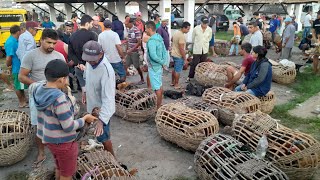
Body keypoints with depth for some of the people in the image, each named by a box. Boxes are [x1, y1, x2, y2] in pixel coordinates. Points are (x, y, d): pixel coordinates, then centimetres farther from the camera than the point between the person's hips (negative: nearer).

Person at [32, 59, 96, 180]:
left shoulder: (38, 89, -8)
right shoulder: (59, 98, -32)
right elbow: (69, 127, -26)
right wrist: (85, 119, -11)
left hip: (48, 138, 8)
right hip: (63, 142, -8)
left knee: (59, 169, 30)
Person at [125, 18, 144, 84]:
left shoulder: (136, 30, -17)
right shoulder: (128, 30, 6)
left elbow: (139, 42, -19)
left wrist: (131, 50, -21)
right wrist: (127, 49, 13)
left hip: (135, 52, -7)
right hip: (129, 52, 7)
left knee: (137, 67, 4)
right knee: (125, 65, 5)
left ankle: (142, 79, 21)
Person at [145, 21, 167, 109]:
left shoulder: (151, 41, -22)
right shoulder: (159, 38, 6)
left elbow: (153, 56, -29)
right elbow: (164, 52, 9)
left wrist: (162, 62, -15)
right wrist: (163, 62, 4)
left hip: (154, 67, -9)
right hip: (159, 66, 9)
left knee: (157, 88, 0)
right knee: (160, 86, 18)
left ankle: (158, 108, 11)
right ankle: (160, 105, 31)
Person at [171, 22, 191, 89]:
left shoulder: (176, 32, 4)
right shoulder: (181, 36, -25)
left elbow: (172, 39, 25)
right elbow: (181, 49, -26)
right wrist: (185, 59, -21)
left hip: (174, 54, 9)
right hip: (179, 56, -9)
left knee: (175, 69, 21)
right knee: (178, 71, 3)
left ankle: (172, 82, 33)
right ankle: (176, 85, 14)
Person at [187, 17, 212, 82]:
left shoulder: (210, 29, -4)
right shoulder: (196, 28, -11)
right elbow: (193, 38, 5)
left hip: (205, 50, 3)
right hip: (197, 49, -3)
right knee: (194, 63, -1)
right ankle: (190, 76, 11)